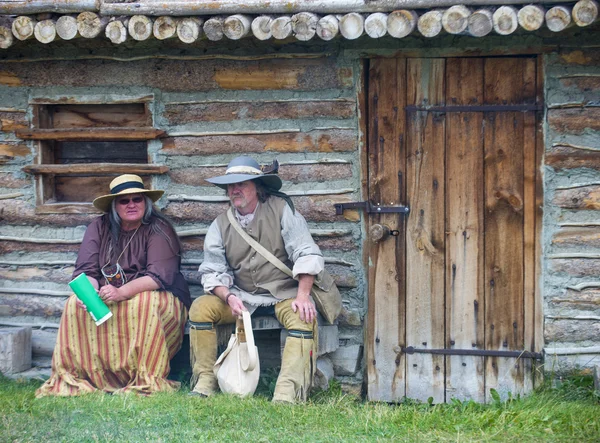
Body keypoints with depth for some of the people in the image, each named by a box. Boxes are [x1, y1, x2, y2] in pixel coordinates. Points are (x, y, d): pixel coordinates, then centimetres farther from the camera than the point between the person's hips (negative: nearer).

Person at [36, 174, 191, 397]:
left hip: (154, 298, -3)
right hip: (106, 297, 4)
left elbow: (159, 276, -19)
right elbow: (86, 270, -4)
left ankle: (147, 381, -32)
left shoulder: (159, 229, -7)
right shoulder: (99, 228, 5)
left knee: (144, 304, -36)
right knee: (76, 304, -23)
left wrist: (122, 292, -34)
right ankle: (75, 378, -23)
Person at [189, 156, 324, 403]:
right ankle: (205, 381, -15)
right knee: (200, 307, -19)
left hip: (283, 294, -3)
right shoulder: (221, 225, 6)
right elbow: (212, 271, 3)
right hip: (241, 296, 3)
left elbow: (306, 255, -10)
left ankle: (287, 393, -41)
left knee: (303, 317, -33)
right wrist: (229, 297, -18)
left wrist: (302, 296, -23)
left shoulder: (281, 209, -3)